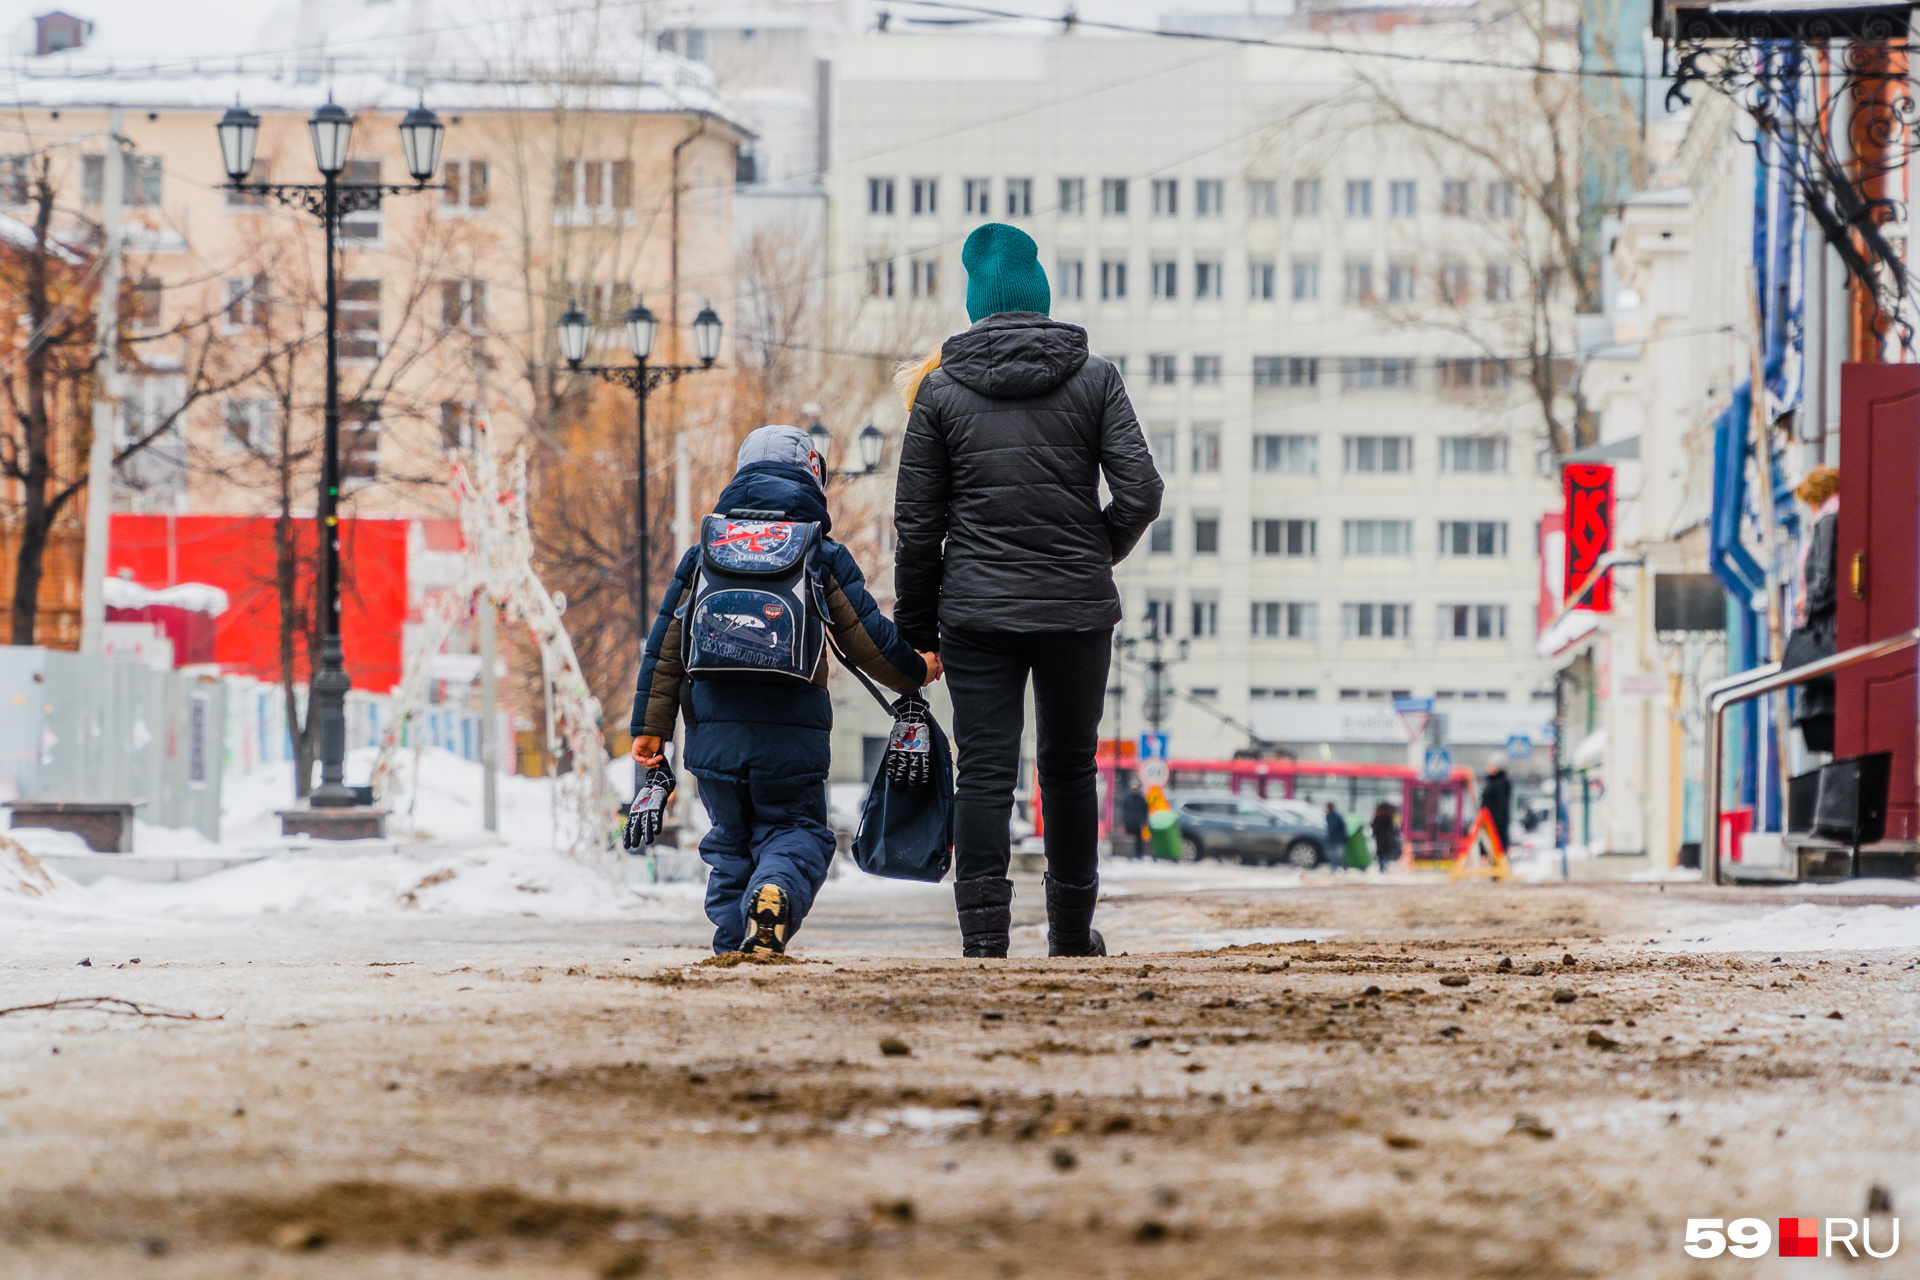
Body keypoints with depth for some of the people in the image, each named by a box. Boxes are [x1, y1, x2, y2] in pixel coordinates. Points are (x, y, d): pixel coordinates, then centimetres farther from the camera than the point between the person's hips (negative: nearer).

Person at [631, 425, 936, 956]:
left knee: (730, 840, 17)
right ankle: (775, 892, -24)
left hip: (715, 734, 2)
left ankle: (732, 941, 4)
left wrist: (651, 726, 12)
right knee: (796, 831, 8)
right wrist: (914, 671, 24)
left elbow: (666, 644, 9)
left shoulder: (704, 555, 10)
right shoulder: (825, 558, 3)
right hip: (791, 739, -2)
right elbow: (868, 640, 5)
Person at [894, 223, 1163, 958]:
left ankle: (983, 934, -9)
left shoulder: (940, 388, 1)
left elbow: (916, 523, 2)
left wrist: (917, 626, 10)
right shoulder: (1094, 379, 1)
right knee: (1070, 766, 13)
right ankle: (1071, 931, 21)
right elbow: (1140, 494, -5)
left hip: (977, 611, -1)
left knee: (985, 771, -1)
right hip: (1077, 608, 1)